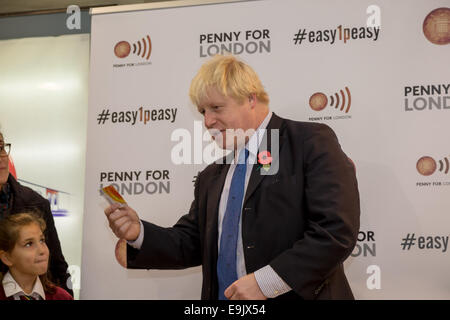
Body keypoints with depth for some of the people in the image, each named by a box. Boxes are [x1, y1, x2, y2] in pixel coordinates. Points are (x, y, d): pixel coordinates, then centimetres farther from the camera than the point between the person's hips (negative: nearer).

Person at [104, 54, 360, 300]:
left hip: (296, 295, -5)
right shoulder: (210, 179, 14)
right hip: (222, 295, 5)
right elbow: (190, 244, 14)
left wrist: (265, 282, -18)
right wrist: (138, 233, -3)